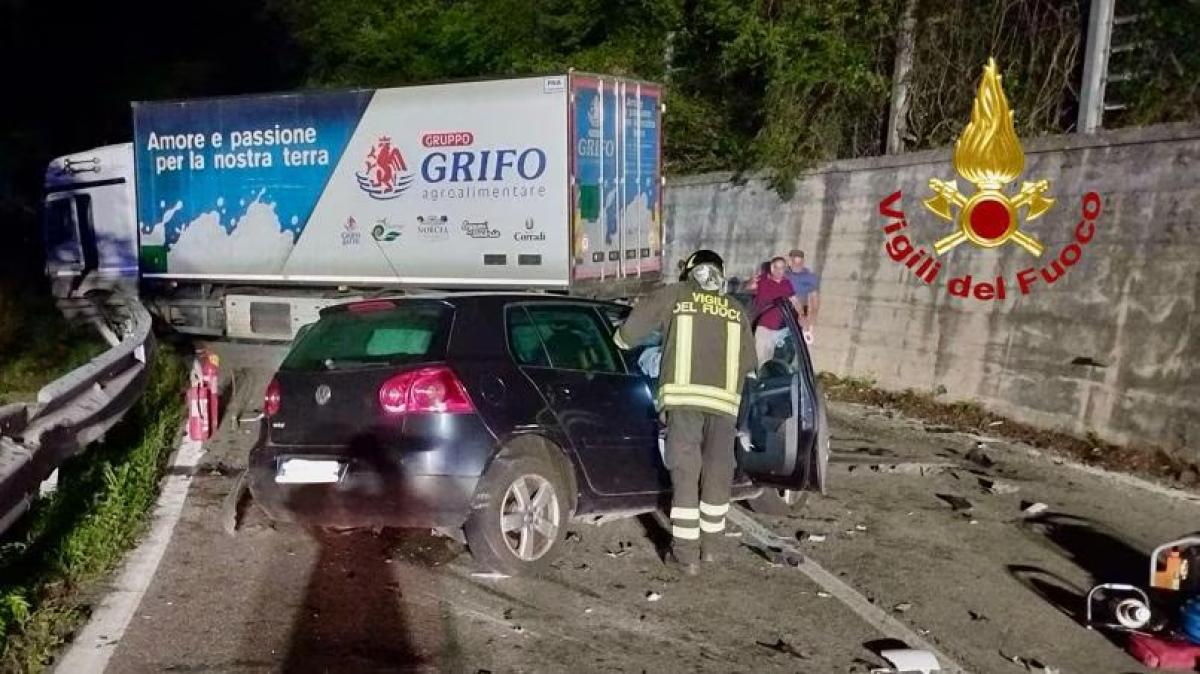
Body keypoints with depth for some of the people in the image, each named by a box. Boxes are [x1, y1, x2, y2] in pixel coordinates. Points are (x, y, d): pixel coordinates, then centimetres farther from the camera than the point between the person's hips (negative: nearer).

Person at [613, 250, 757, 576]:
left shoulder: (675, 295, 10)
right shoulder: (736, 310, 19)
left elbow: (631, 329, 13)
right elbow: (748, 362, 23)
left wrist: (620, 338, 34)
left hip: (684, 395, -2)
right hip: (725, 399, 3)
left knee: (685, 474, 3)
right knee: (717, 474, 14)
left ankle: (686, 553, 4)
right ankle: (710, 544, 26)